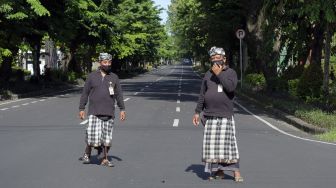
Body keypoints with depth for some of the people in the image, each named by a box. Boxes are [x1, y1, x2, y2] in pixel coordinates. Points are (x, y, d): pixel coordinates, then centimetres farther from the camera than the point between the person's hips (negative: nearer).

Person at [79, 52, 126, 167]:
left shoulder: (114, 77, 9)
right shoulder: (92, 76, 4)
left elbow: (119, 94, 11)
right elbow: (85, 93, 6)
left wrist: (122, 109, 5)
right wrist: (81, 109, 2)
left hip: (109, 113, 2)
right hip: (94, 112, -2)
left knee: (107, 137, 4)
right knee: (93, 136, -9)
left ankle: (105, 159, 13)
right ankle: (87, 153, 15)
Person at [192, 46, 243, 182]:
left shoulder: (230, 72, 2)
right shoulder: (208, 74, 13)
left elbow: (231, 87, -17)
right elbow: (202, 95, 14)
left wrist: (219, 74, -13)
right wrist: (197, 112, 10)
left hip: (225, 115, -4)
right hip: (210, 116, 4)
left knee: (228, 142, -9)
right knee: (211, 144, 2)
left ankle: (236, 171, -4)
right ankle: (218, 171, 10)